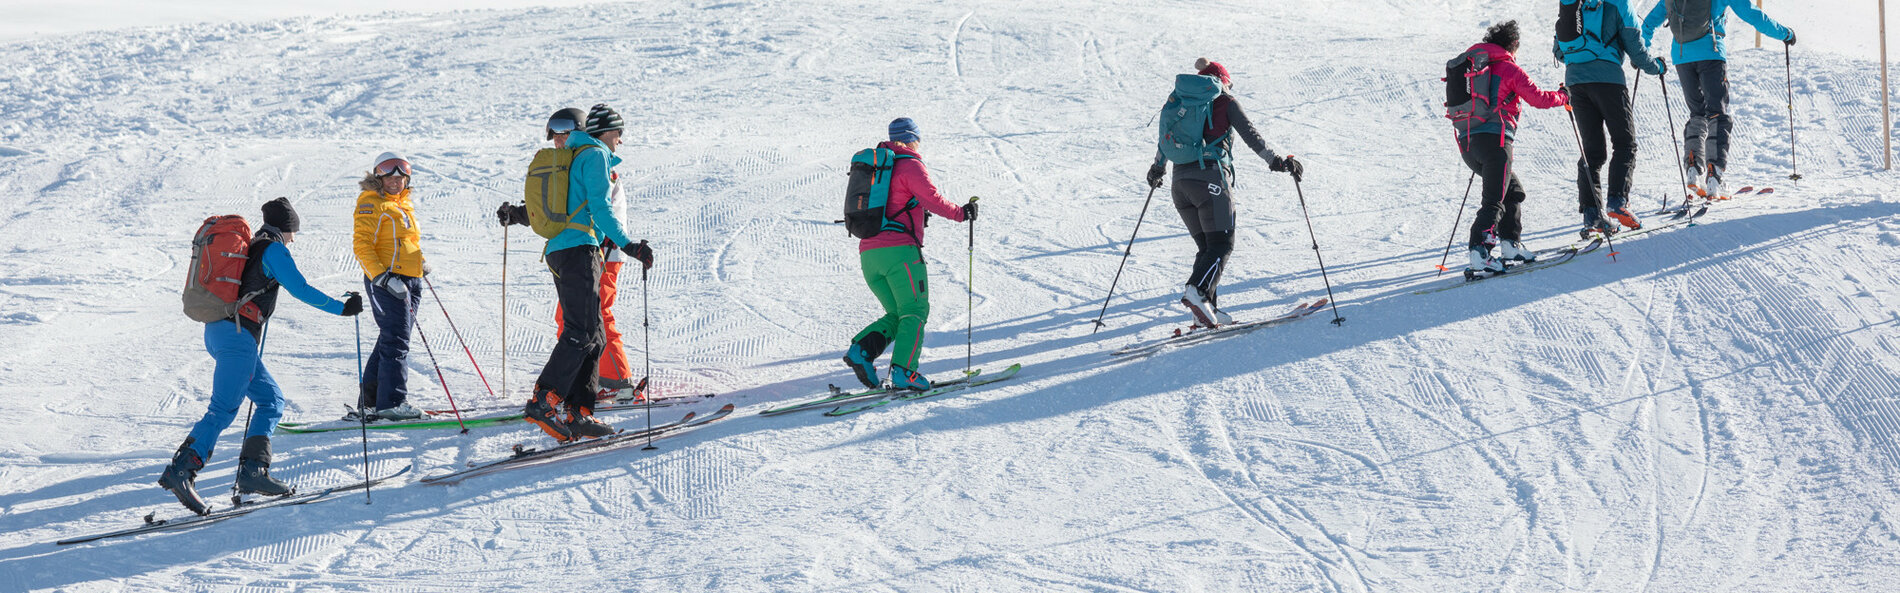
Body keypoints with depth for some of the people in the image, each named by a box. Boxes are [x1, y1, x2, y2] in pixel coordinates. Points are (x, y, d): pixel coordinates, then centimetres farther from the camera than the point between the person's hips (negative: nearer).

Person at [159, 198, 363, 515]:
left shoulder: (247, 246, 22)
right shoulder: (274, 249, -2)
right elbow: (301, 290, -10)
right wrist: (341, 308, -4)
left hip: (216, 330, 9)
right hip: (238, 334, -9)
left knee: (272, 400, 11)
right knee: (223, 408, -16)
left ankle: (253, 470, 0)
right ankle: (181, 470, -28)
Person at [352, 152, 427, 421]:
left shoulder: (403, 204, 20)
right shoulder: (372, 204, -7)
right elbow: (362, 245, -14)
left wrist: (419, 263, 22)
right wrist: (381, 276, -23)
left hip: (410, 281, 9)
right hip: (386, 282, -9)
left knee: (391, 341, 10)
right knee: (396, 340, -13)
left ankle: (369, 400, 16)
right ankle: (391, 403, -15)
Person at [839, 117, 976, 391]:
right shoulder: (909, 164, -3)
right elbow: (932, 198, -12)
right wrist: (961, 213, 4)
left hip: (868, 254, 7)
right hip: (899, 250, -7)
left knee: (897, 315, 13)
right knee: (914, 312, -3)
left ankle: (862, 349, -7)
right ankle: (904, 370, -16)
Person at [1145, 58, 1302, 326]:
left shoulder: (1179, 101, 18)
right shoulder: (1224, 102, 4)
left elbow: (1164, 141, 29)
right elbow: (1251, 136, 0)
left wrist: (1158, 169, 45)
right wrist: (1276, 161, 7)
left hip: (1181, 181, 6)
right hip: (1211, 177, -6)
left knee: (1206, 246, 12)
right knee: (1221, 244, -5)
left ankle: (1206, 309, -1)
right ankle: (1198, 291, -28)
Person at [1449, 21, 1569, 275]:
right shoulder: (1509, 68, 0)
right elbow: (1538, 99, 1)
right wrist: (1563, 97, 18)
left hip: (1466, 141, 7)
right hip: (1494, 138, -7)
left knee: (1513, 190, 21)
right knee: (1494, 200, -11)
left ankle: (1510, 246, 16)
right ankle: (1479, 254, -26)